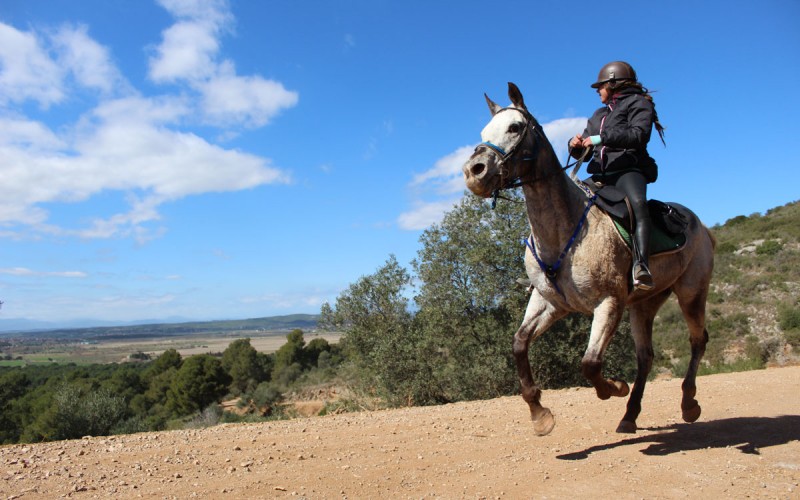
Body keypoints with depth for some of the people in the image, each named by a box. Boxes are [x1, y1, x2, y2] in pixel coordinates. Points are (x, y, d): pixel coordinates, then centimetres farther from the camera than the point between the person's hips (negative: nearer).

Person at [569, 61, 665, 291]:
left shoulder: (638, 103, 9)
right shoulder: (599, 115, 29)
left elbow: (638, 135, -11)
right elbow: (584, 151, 23)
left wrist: (601, 138, -19)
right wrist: (576, 144, -1)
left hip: (628, 170, -7)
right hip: (600, 175, 7)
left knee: (638, 203, -36)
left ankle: (641, 266, -51)